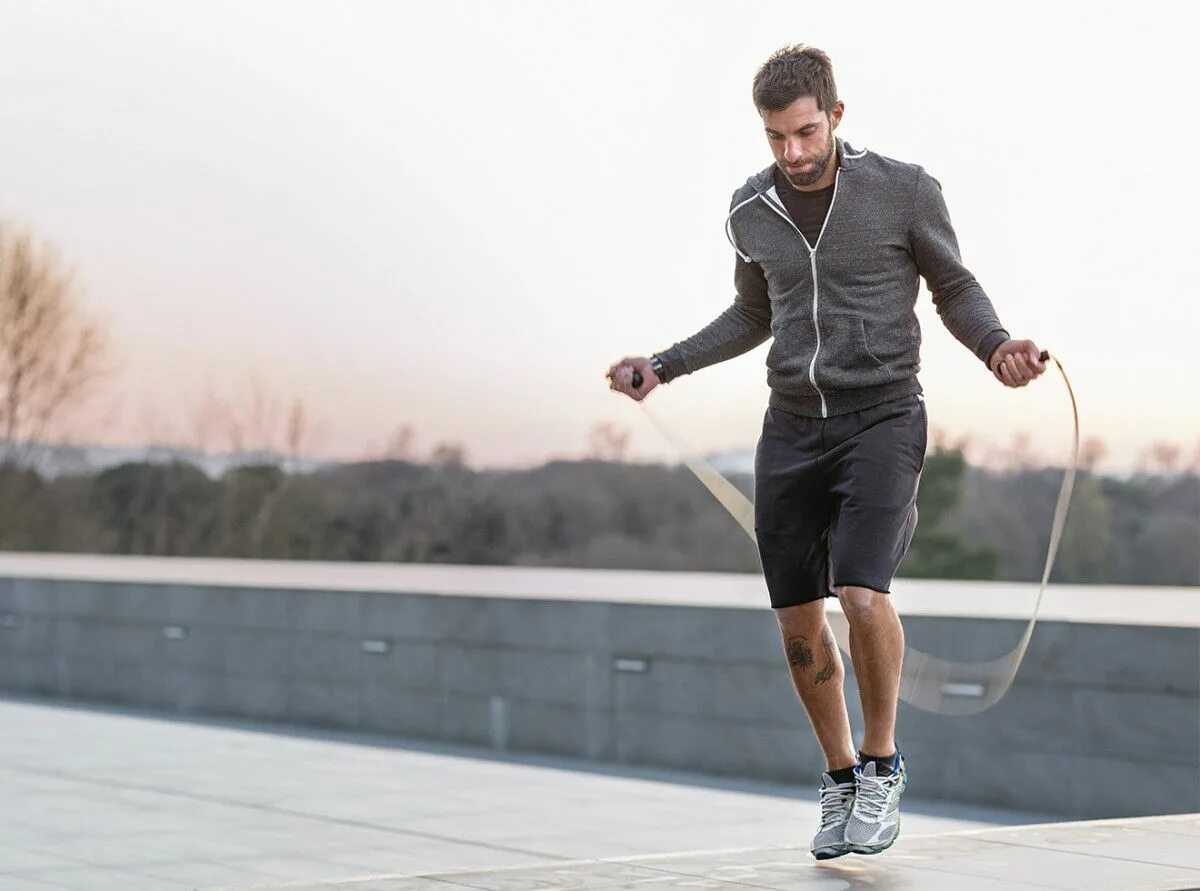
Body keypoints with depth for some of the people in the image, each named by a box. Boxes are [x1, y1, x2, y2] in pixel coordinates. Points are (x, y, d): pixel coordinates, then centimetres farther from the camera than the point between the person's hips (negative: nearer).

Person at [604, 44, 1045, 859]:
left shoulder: (904, 190, -5)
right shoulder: (751, 211, 6)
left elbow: (958, 290, 4)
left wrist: (997, 348, -15)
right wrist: (662, 366, 16)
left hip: (882, 419, -4)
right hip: (791, 427, 4)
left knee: (862, 594, -21)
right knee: (799, 623, 4)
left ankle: (882, 765, 2)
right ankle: (842, 782, 23)